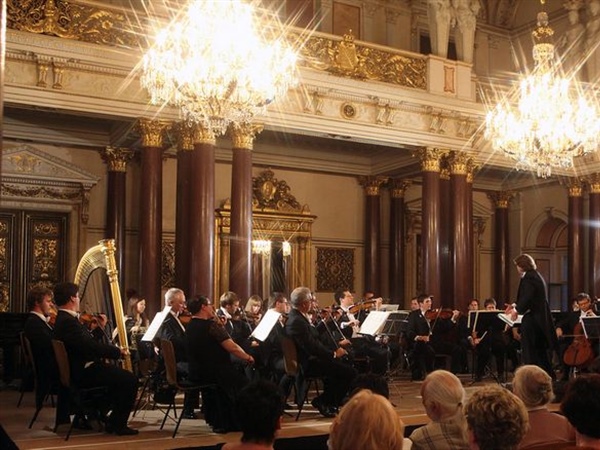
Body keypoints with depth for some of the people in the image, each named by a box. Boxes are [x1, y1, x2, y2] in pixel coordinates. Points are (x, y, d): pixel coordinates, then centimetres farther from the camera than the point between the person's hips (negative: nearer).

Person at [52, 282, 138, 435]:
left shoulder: (64, 318, 12)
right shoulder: (67, 322, -22)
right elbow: (91, 347, -28)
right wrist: (118, 351, -19)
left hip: (81, 368, 11)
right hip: (83, 372, -11)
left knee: (120, 374, 24)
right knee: (130, 380, -13)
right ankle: (118, 424, -3)